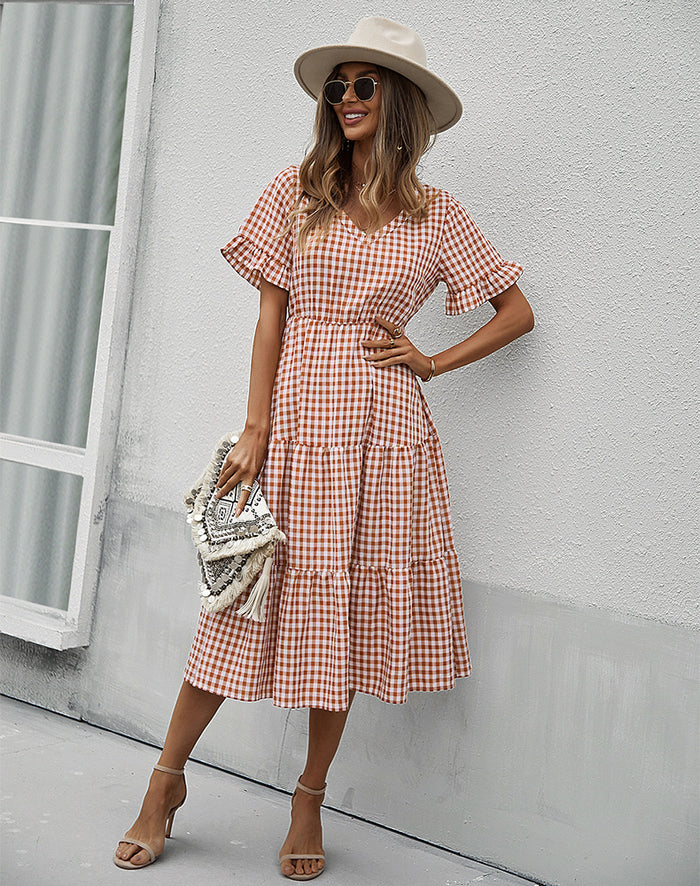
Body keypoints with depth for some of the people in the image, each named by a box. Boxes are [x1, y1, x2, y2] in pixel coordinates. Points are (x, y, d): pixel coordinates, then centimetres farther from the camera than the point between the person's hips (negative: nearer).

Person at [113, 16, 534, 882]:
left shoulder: (435, 215, 6)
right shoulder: (298, 190, 5)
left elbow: (518, 311, 13)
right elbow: (271, 314, 1)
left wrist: (433, 361, 1)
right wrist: (254, 430, -6)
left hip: (382, 427, 1)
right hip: (297, 414, -1)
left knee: (351, 609, 6)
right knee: (250, 596, 2)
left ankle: (310, 796, 23)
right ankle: (167, 779, 19)